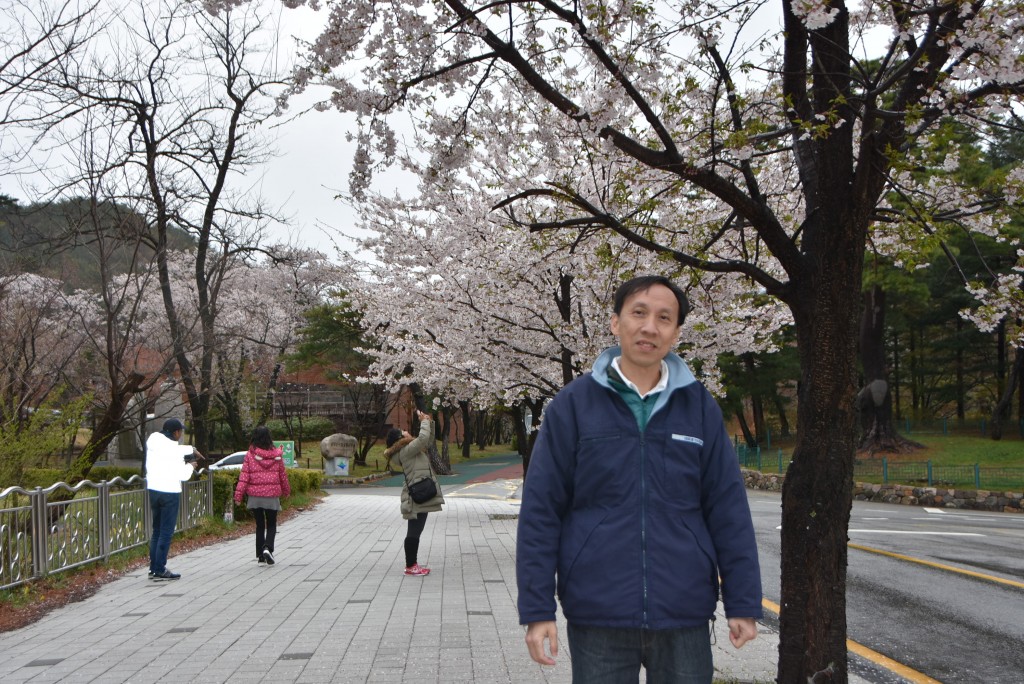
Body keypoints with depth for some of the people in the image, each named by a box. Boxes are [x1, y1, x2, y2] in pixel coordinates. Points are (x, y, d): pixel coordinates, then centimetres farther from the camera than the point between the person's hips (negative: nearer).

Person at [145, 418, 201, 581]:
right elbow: (183, 475, -13)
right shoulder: (173, 448, -16)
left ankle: (153, 568, 18)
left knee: (156, 531, 16)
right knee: (166, 533, -2)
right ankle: (160, 571, -2)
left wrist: (191, 450, 17)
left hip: (153, 490, 7)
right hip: (170, 492, -7)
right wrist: (190, 466, 6)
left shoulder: (153, 440, 0)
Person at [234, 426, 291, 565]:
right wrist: (286, 490, 21)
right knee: (271, 525, 11)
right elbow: (283, 474, 6)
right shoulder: (277, 454, -2)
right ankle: (268, 548, -14)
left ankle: (260, 556, 14)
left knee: (260, 525, 13)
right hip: (272, 496, 0)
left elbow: (244, 475, -9)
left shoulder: (250, 454, -6)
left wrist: (238, 494, -7)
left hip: (255, 495, 0)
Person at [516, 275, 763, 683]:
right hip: (597, 618, -1)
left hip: (684, 618, 2)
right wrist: (537, 610, -6)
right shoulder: (572, 405, -1)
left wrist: (743, 603, 2)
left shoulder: (699, 406, 4)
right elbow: (540, 512, -2)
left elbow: (728, 510, 5)